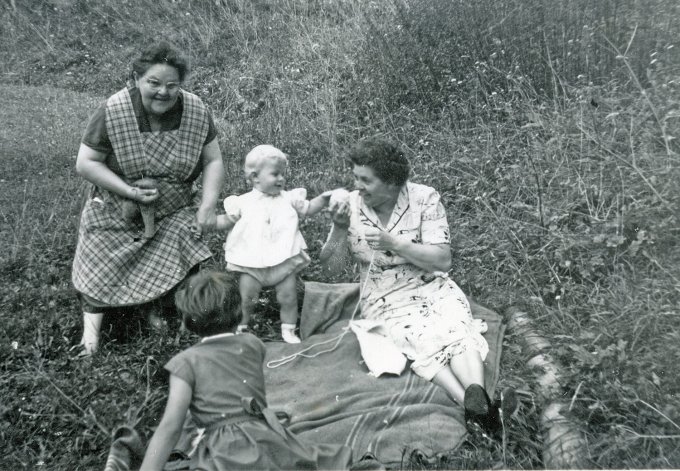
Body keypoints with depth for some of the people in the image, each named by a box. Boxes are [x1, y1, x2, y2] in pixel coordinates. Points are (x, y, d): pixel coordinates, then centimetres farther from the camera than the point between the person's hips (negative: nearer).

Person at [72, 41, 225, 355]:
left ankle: (153, 307, 11)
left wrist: (208, 204, -19)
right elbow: (85, 163, -13)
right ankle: (92, 314, 17)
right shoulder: (113, 111, -18)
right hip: (115, 215, -1)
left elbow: (213, 161, -5)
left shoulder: (196, 112, -11)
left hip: (172, 214, 1)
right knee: (102, 271, -3)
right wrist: (129, 191, -23)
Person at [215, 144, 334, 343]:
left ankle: (288, 330, 22)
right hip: (251, 263, -1)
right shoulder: (244, 202, 1)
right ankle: (240, 328, 27)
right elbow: (227, 220, 7)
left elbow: (307, 209, 6)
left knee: (288, 297, 4)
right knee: (246, 299, 5)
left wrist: (323, 199, -8)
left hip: (284, 261, 1)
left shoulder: (289, 198, 4)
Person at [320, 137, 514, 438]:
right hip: (386, 300, 0)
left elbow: (443, 260, -13)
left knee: (458, 329, -30)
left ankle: (476, 393, -48)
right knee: (420, 340, -29)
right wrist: (340, 228, -20)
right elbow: (332, 266, -2)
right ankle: (468, 402, -42)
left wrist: (394, 243, -24)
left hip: (433, 287, 0)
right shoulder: (351, 205, -2)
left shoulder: (424, 199, -8)